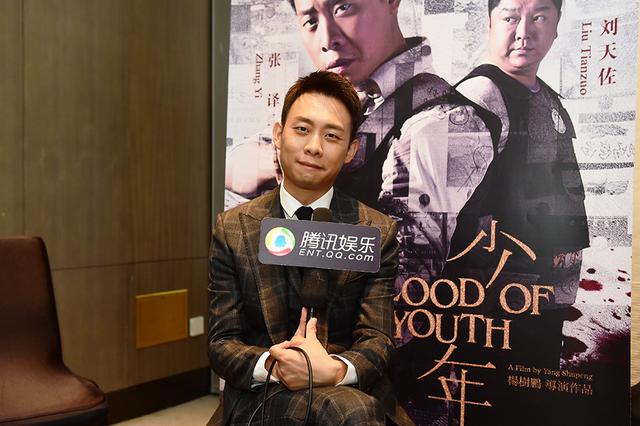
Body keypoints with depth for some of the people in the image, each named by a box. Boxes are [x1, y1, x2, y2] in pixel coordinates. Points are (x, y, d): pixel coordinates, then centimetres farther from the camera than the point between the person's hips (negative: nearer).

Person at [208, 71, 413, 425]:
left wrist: (335, 369, -26)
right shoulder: (232, 229, 2)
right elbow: (221, 344, 1)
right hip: (260, 396, -2)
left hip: (352, 392, 3)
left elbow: (376, 342, -3)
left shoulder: (378, 233, 1)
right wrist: (271, 366, -21)